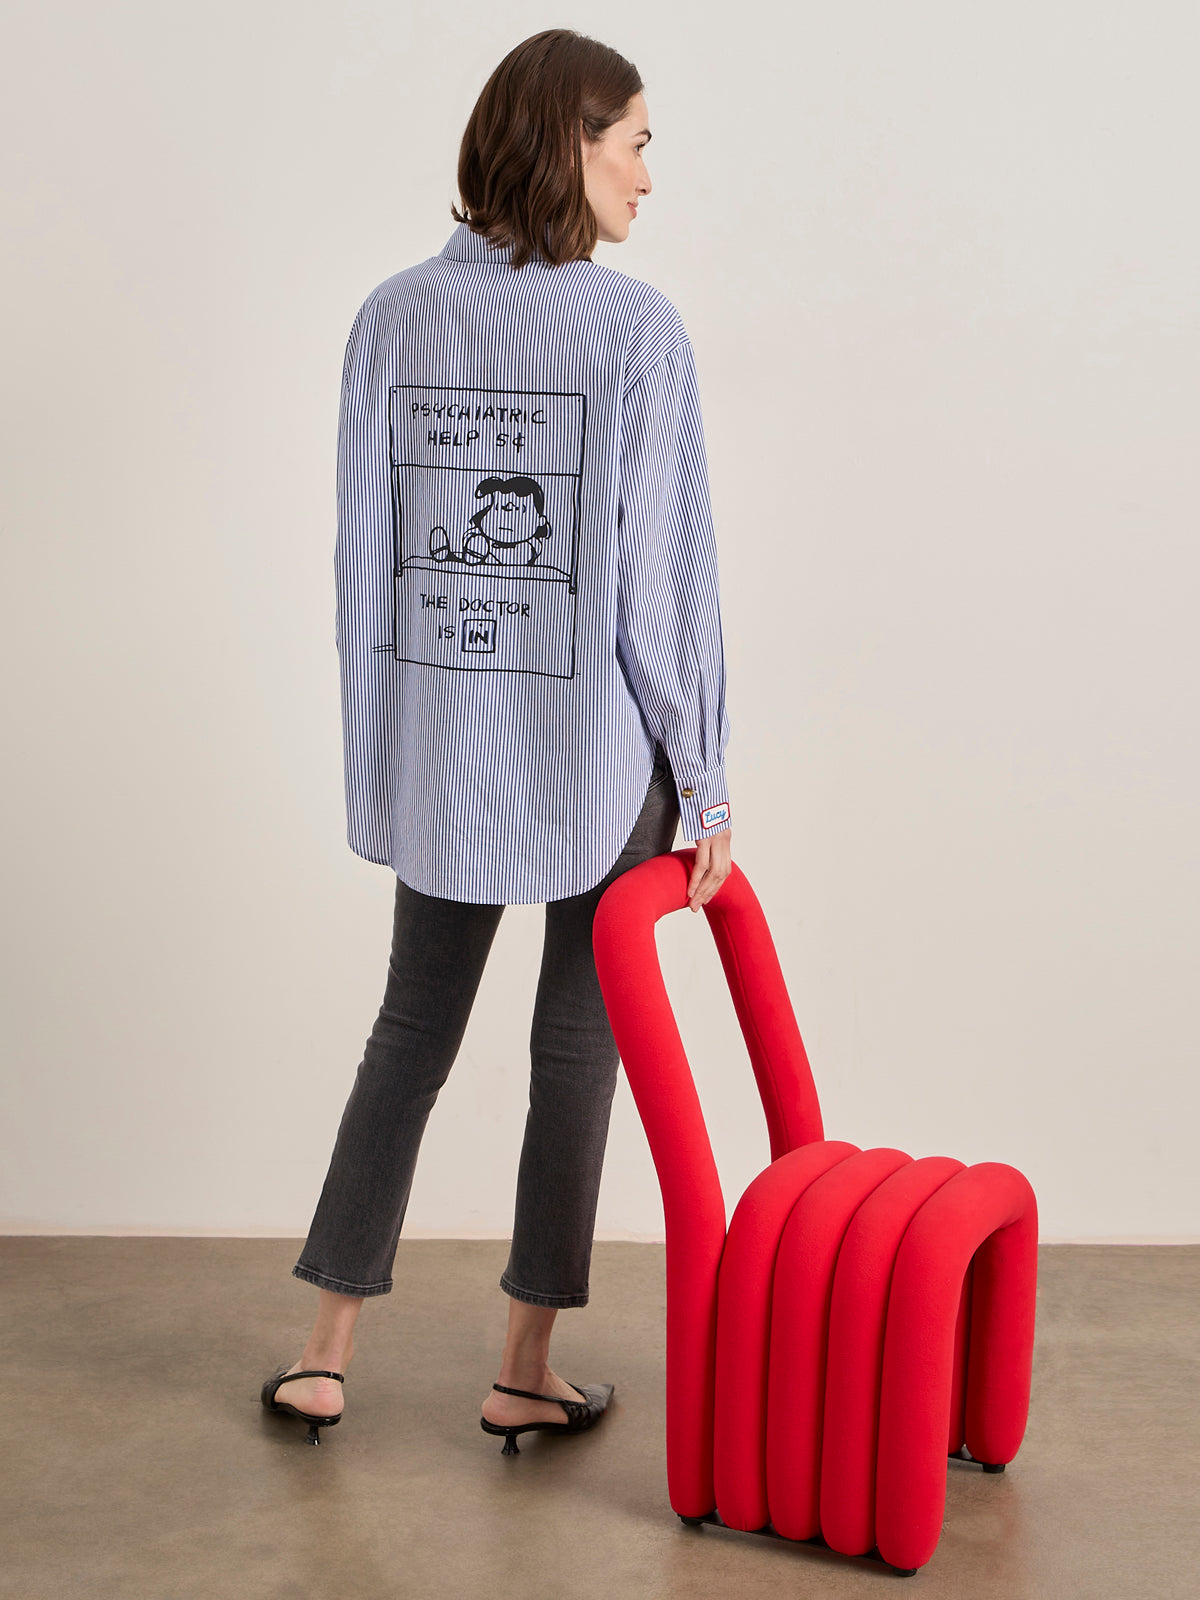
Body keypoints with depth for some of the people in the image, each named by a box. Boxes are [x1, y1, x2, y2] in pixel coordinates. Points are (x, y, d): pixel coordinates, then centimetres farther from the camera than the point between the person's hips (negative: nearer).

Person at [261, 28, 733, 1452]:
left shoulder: (392, 317, 1)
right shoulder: (636, 327, -11)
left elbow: (363, 554, 3)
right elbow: (665, 569, -12)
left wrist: (378, 750, 12)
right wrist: (704, 778, -4)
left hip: (440, 747, 4)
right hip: (599, 753, -4)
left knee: (411, 1031, 17)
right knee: (578, 1041, 11)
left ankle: (325, 1356, 22)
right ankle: (525, 1373, 21)